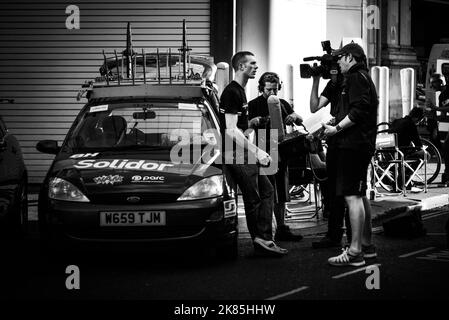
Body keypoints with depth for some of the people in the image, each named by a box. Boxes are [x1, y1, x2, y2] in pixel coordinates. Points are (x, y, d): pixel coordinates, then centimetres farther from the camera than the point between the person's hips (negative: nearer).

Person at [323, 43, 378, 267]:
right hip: (363, 144, 11)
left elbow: (358, 111, -21)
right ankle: (366, 245, 26)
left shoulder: (356, 78, -10)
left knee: (352, 196, -13)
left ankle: (355, 252, -15)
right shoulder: (364, 78, 23)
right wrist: (336, 125, 15)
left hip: (353, 145, -11)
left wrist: (336, 128, -17)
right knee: (360, 196, 18)